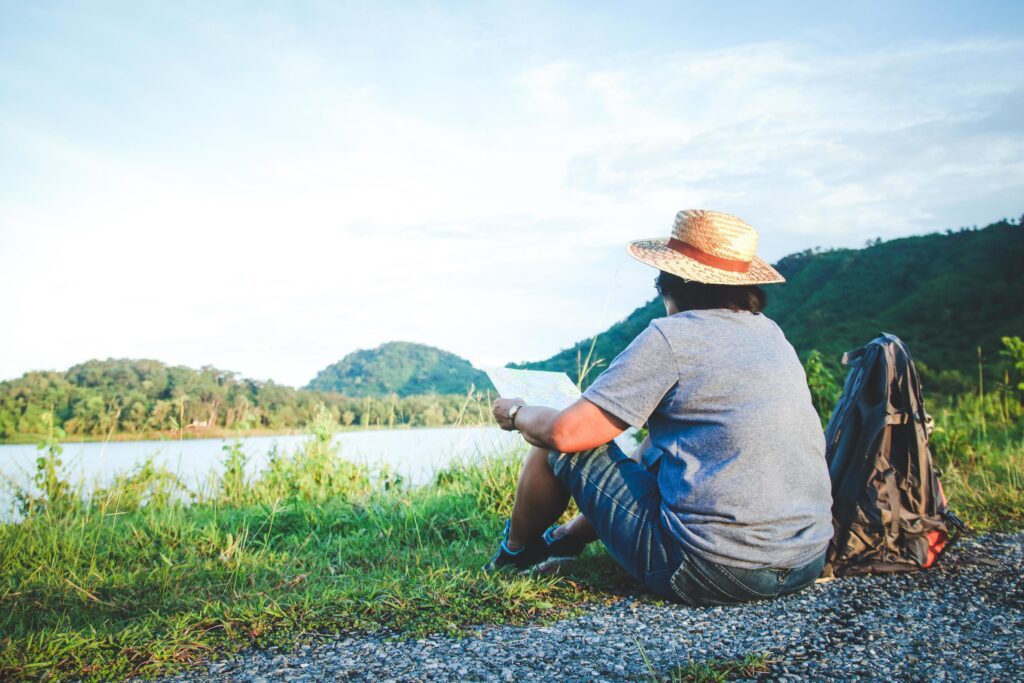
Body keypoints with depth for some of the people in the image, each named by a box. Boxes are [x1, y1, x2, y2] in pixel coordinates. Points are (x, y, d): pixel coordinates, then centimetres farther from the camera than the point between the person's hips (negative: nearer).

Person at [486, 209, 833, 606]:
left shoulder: (672, 336, -12)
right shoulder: (771, 332, 11)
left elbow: (567, 432, -14)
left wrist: (516, 413, 10)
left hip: (712, 573, -8)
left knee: (560, 447, 9)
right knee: (650, 452, 31)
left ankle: (516, 552, 35)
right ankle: (564, 540, 48)